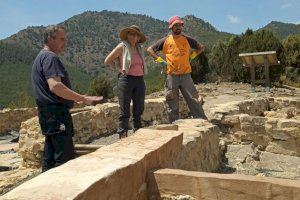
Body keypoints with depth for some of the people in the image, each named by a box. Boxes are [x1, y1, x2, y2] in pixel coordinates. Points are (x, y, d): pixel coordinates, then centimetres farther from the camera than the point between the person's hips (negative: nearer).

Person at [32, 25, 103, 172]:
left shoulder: (41, 57, 22)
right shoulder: (50, 57, -11)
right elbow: (55, 86, -25)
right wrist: (84, 99, -23)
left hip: (47, 114, 11)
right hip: (56, 112, -11)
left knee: (50, 159, 15)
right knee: (65, 157, -9)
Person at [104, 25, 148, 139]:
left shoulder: (139, 48, 14)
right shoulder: (122, 46, -2)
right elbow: (107, 61, -1)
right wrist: (120, 67, 1)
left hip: (139, 80, 6)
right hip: (126, 79, -6)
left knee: (139, 110, 12)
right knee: (124, 111, -2)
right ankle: (123, 135, 5)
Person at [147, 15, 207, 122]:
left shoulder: (187, 39, 8)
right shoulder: (165, 40, 4)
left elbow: (201, 48, 21)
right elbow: (150, 49, 8)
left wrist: (191, 56, 7)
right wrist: (160, 60, -1)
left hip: (186, 75, 1)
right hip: (171, 76, 0)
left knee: (193, 100, 0)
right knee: (172, 103, 6)